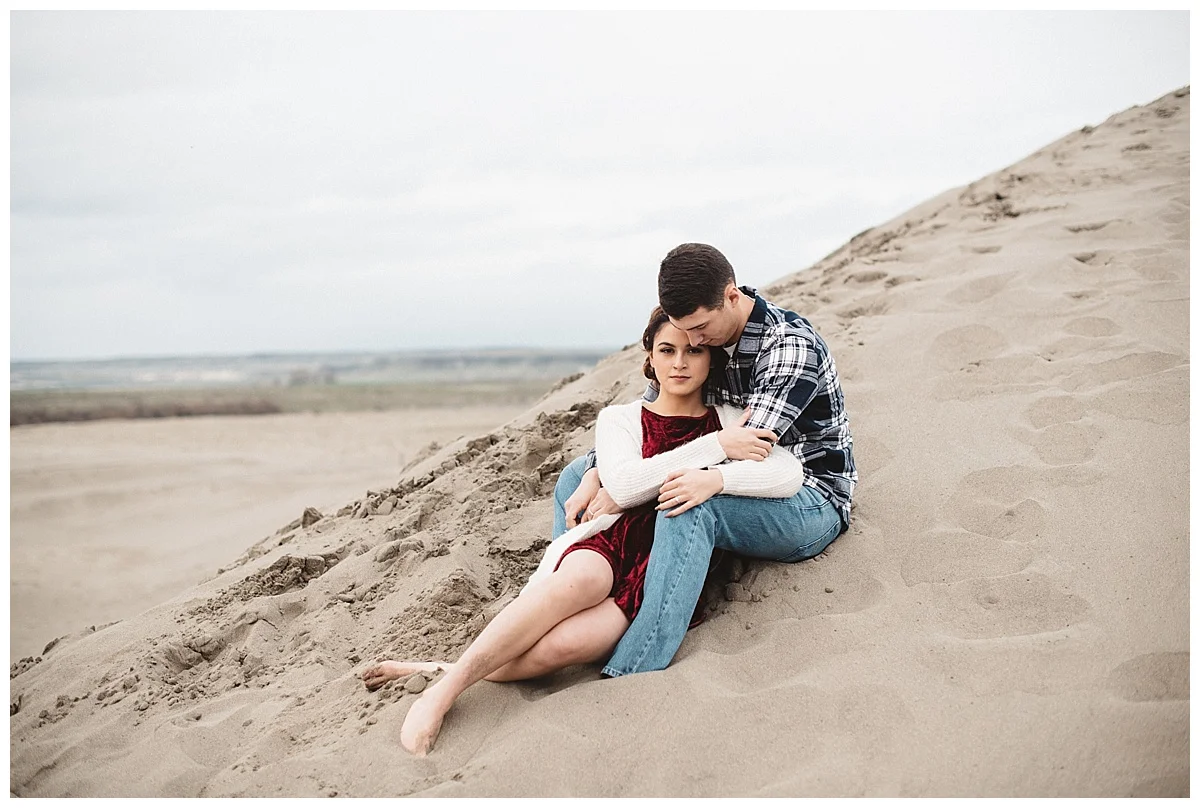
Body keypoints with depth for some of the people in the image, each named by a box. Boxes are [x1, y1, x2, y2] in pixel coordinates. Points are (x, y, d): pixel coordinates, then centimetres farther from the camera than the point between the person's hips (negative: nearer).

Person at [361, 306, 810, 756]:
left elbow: (790, 474, -6)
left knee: (565, 642, -32)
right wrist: (715, 446, -12)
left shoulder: (732, 421, 12)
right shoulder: (620, 419, 12)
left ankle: (440, 672, -19)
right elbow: (623, 485, -9)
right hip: (610, 548, 0)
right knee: (581, 580, -39)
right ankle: (442, 689, -34)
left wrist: (717, 478, -22)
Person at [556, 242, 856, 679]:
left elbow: (749, 451, -28)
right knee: (578, 473, 5)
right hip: (737, 494, 8)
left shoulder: (792, 345, -22)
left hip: (811, 503, -8)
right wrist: (595, 477, -10)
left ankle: (625, 678, -42)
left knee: (688, 505, -41)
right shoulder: (695, 339, 1)